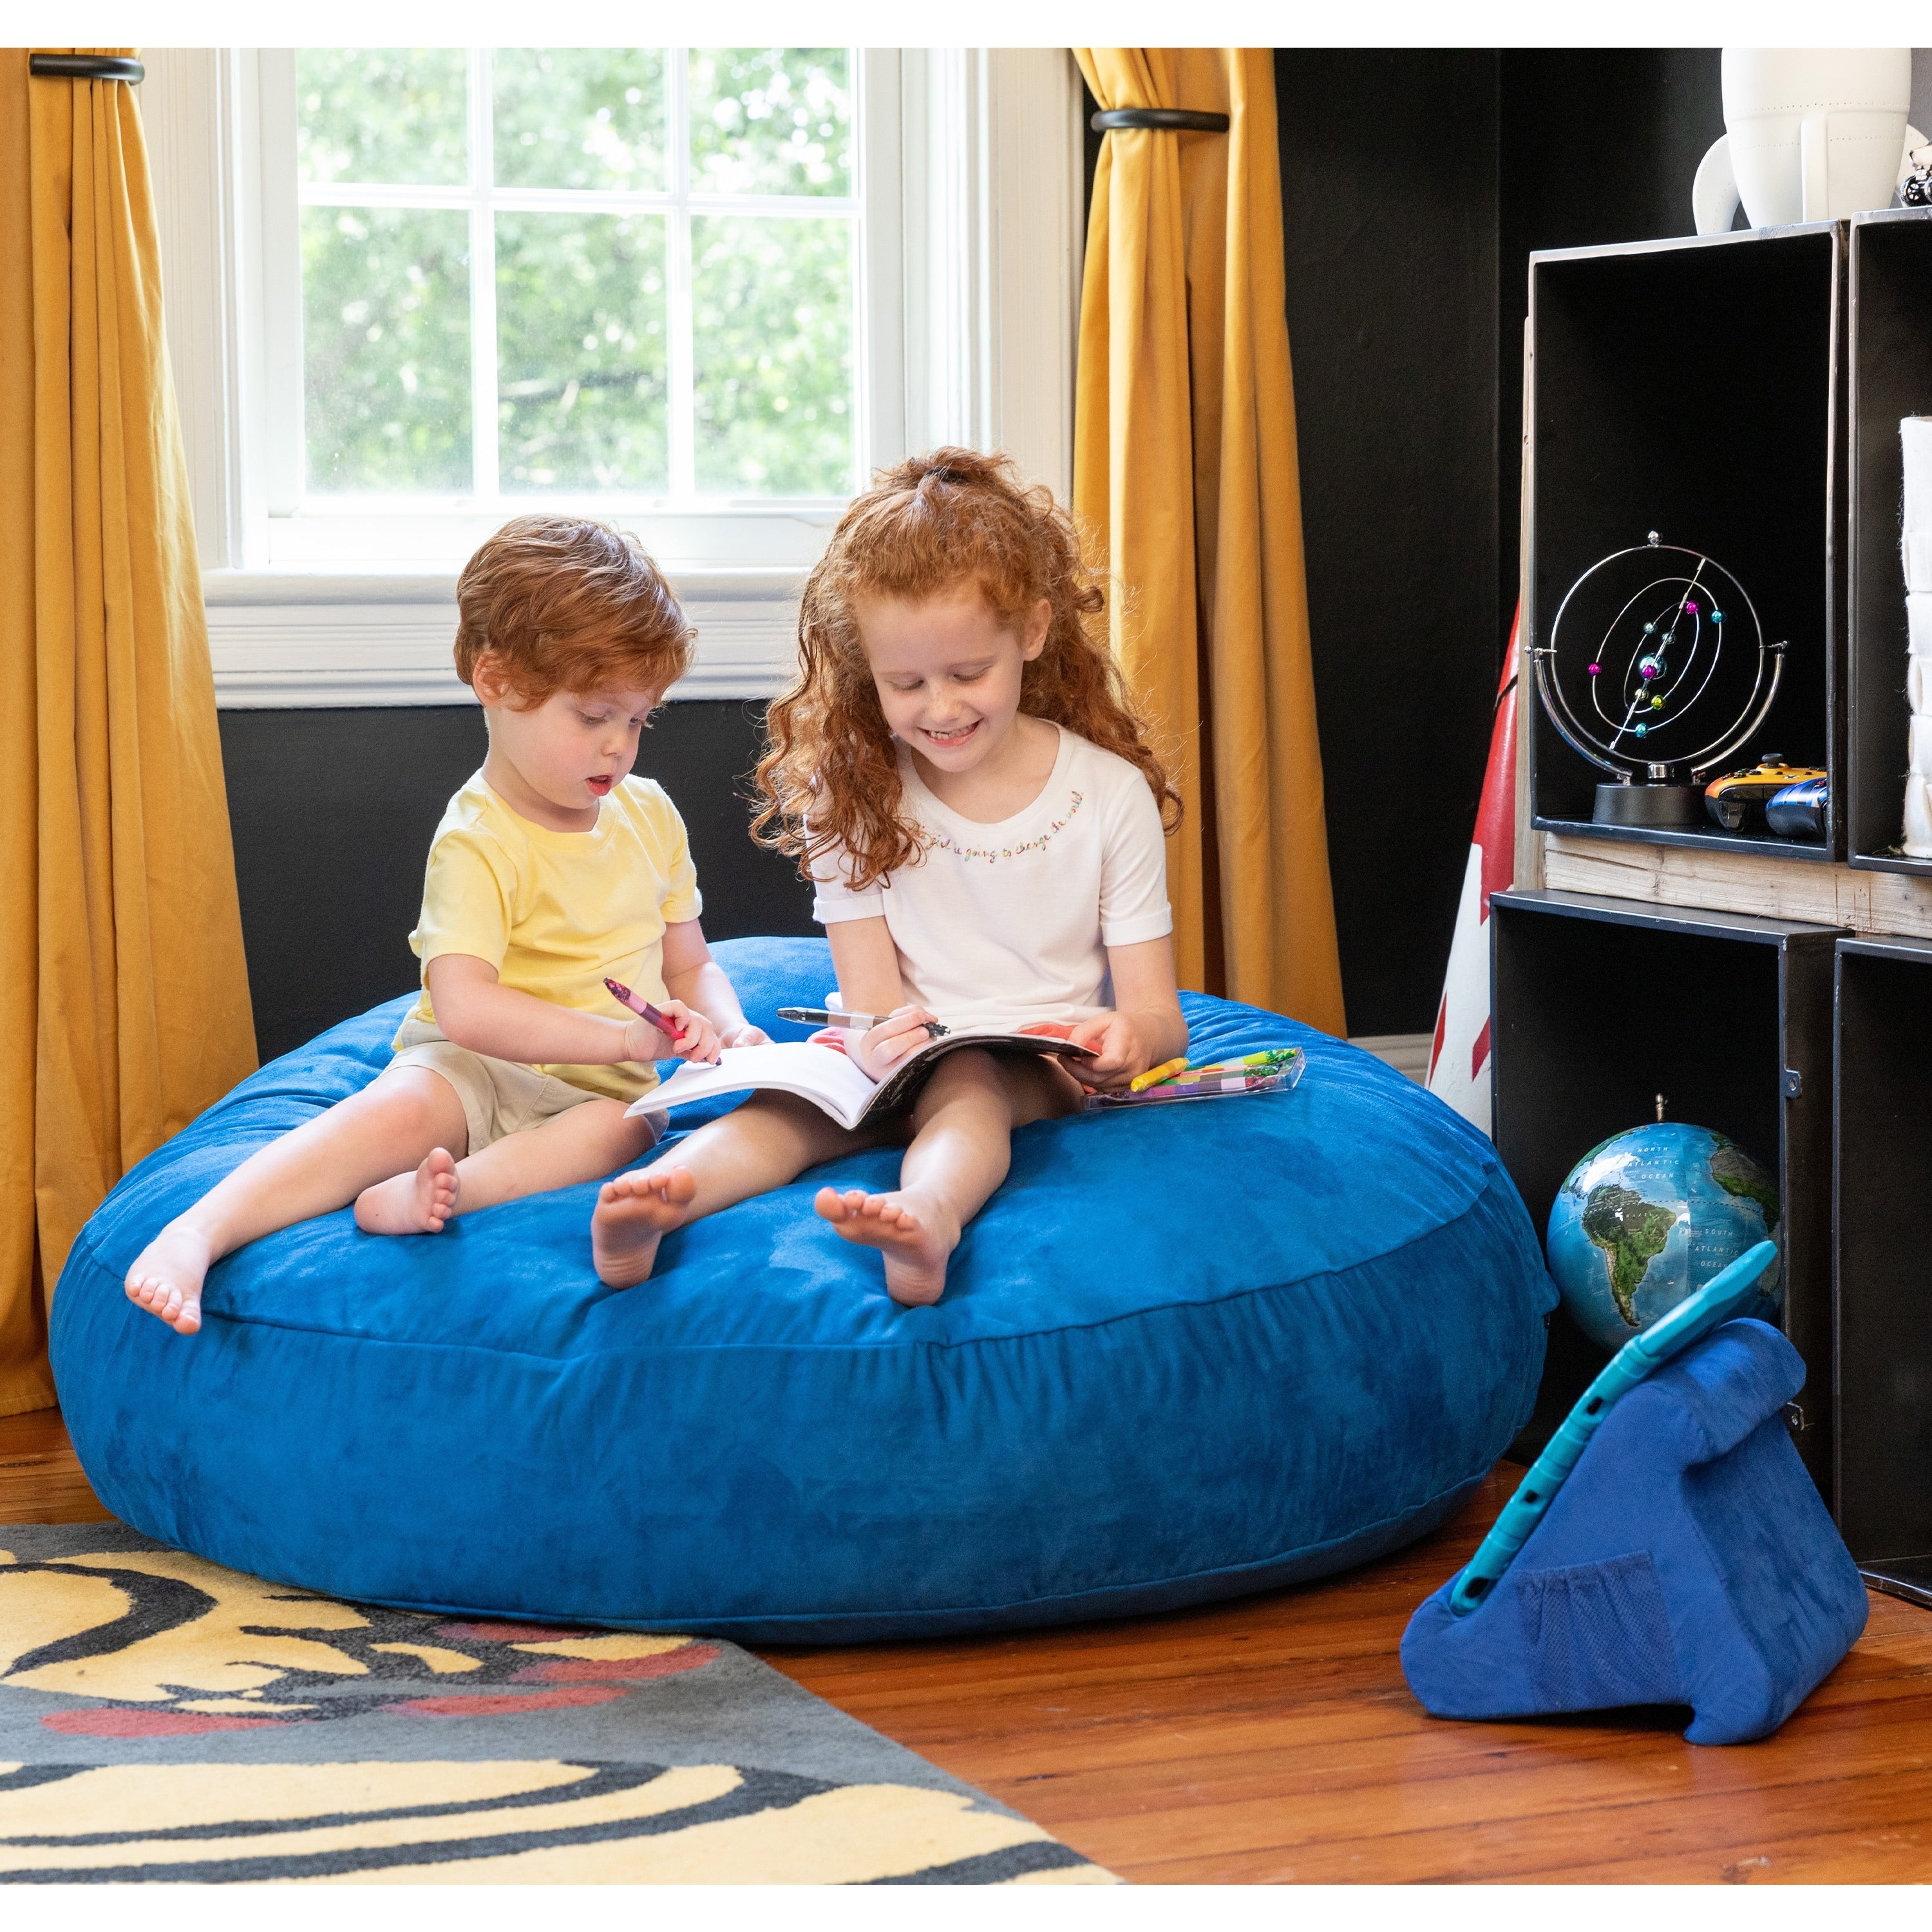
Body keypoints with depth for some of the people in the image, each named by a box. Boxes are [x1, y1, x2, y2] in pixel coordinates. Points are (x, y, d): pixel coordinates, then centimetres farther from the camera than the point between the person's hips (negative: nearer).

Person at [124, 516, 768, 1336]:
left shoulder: (650, 815, 9)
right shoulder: (477, 842, -12)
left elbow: (690, 967, 19)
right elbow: (466, 1007, -26)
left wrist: (726, 1029, -5)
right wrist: (621, 1036, -29)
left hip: (598, 1086, 4)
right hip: (472, 1067, -4)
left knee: (626, 1127, -32)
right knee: (401, 1109, -36)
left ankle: (425, 1195, -50)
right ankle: (195, 1233, -49)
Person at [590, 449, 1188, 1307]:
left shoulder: (1109, 792, -1)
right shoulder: (853, 792, 2)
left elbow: (1157, 1012, -3)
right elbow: (870, 1004, -4)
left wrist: (1132, 1035, -30)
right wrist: (881, 1043, -31)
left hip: (1045, 1072, -2)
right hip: (906, 1059, 2)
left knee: (964, 1080, -36)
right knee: (795, 1100, -30)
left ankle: (930, 1214, -68)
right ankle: (650, 1208, -57)